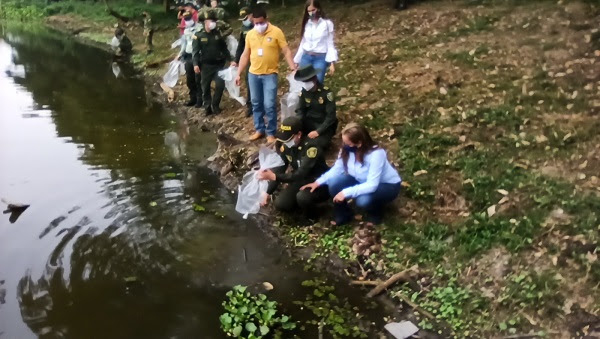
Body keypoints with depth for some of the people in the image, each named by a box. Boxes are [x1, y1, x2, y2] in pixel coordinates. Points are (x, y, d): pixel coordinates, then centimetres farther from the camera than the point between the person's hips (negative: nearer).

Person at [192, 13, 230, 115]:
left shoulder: (218, 34, 7)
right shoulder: (199, 35, -1)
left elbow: (224, 48, 12)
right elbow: (195, 51, -5)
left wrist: (229, 59, 5)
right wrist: (196, 64, -15)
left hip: (219, 64, 2)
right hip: (206, 65, -2)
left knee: (220, 85, -6)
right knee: (206, 87, 4)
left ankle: (215, 105, 12)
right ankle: (207, 107, 15)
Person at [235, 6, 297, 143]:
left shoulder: (276, 32, -8)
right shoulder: (250, 34, 5)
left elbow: (286, 51, -7)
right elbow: (245, 55, 11)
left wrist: (293, 68, -17)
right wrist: (239, 73, 11)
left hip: (270, 75, -4)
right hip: (253, 74, 4)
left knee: (269, 105, -7)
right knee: (256, 104, 11)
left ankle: (271, 132, 7)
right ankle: (259, 129, 25)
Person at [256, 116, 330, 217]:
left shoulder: (311, 148, -31)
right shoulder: (285, 146, -8)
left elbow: (301, 175, -38)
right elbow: (279, 169, -2)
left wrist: (273, 177, -46)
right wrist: (268, 192, -8)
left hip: (319, 184, -7)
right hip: (301, 181, 7)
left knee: (302, 197, -35)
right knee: (280, 204, -9)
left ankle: (310, 219, -4)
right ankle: (304, 202, 17)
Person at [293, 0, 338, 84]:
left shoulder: (327, 23, -4)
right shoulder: (306, 24, 9)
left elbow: (330, 44, -3)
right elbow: (303, 43, 15)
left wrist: (332, 62, -10)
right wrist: (296, 61, 15)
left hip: (320, 58, -4)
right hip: (306, 57, 4)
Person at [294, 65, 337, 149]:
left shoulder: (326, 93, -19)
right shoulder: (304, 91, -4)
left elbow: (331, 116, -19)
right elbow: (300, 110, 3)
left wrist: (318, 131, -25)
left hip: (324, 125, -4)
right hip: (309, 122, 4)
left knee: (318, 143, -32)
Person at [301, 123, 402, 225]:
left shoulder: (376, 154, -35)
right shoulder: (347, 150, -18)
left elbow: (372, 185, -37)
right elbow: (337, 169, -6)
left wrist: (346, 192, -41)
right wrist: (318, 182, -18)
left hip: (388, 185, -5)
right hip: (362, 181, 6)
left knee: (363, 200, -37)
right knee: (334, 182, -20)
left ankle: (375, 212, 0)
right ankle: (343, 215, 4)